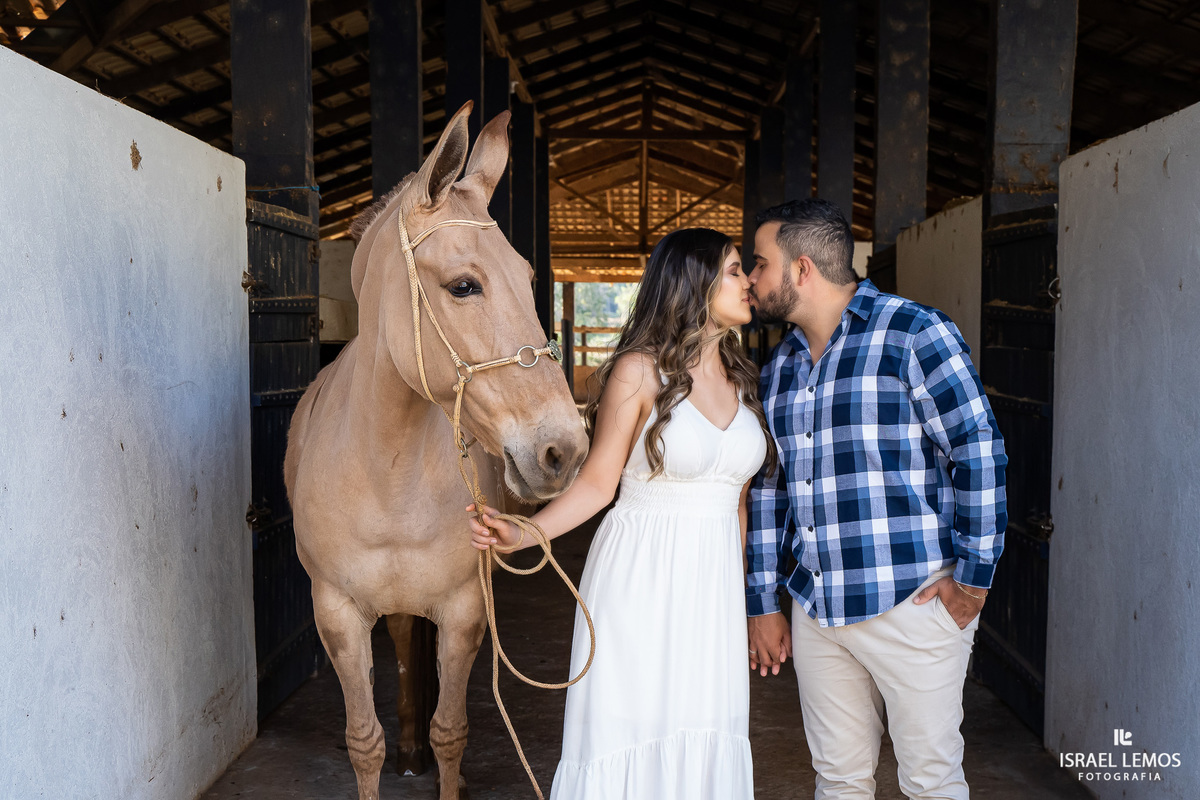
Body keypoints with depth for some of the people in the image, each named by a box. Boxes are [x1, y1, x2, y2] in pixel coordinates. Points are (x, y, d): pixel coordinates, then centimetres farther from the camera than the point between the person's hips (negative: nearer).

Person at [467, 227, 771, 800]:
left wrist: (738, 590, 16)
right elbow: (597, 482, -7)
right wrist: (521, 533, -21)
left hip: (713, 583, 5)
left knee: (704, 743, 9)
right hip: (639, 578, -5)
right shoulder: (639, 371, -8)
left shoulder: (742, 378, 9)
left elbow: (736, 495, 14)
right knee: (630, 738, 1)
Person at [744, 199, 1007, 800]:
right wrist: (762, 603, 14)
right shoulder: (780, 366, 13)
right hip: (814, 612, 6)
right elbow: (769, 486, 16)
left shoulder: (914, 332, -8)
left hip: (912, 601, -6)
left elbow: (979, 450, -10)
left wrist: (973, 576, -11)